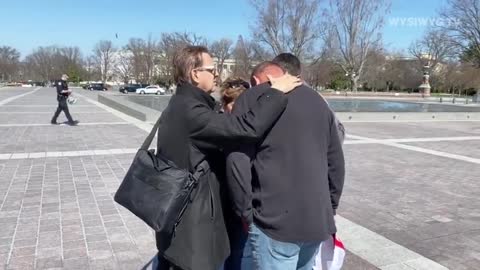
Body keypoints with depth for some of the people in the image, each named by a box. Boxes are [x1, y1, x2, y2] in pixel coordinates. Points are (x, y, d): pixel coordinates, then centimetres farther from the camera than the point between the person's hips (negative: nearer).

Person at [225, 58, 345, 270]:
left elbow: (237, 161, -13)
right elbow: (336, 162, 16)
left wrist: (245, 212, -2)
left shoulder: (252, 98, -2)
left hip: (274, 220, -6)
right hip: (317, 220, 6)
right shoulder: (316, 99, 15)